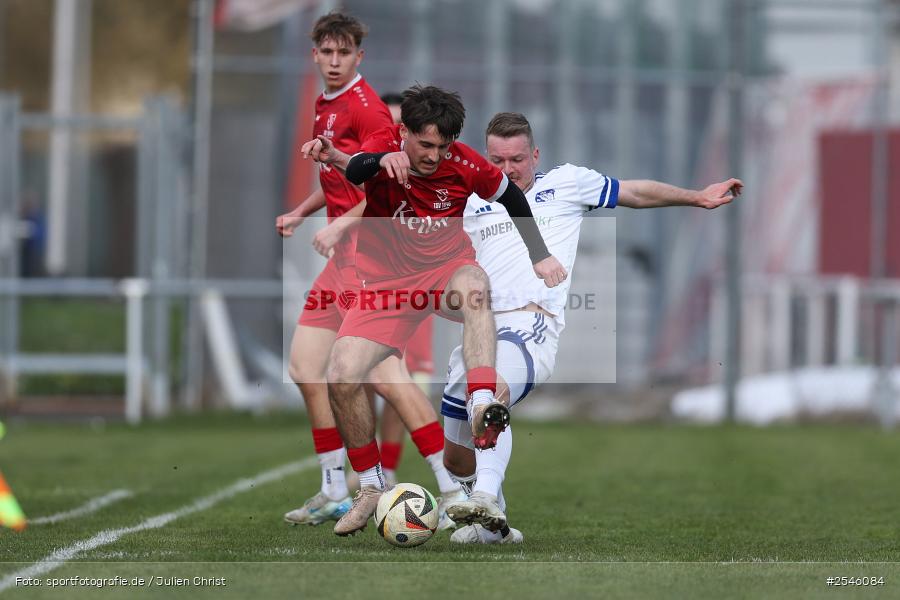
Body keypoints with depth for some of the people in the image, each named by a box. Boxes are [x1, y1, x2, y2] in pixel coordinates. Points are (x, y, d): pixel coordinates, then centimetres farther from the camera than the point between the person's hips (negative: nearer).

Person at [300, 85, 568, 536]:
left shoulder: (462, 163, -9)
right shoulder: (385, 147, -14)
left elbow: (509, 195, 11)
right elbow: (358, 169, -39)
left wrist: (540, 256, 11)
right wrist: (382, 161, -62)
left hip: (447, 270, 0)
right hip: (386, 283, 0)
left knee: (473, 285, -39)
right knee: (341, 378, -16)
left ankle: (481, 406, -52)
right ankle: (371, 487, 4)